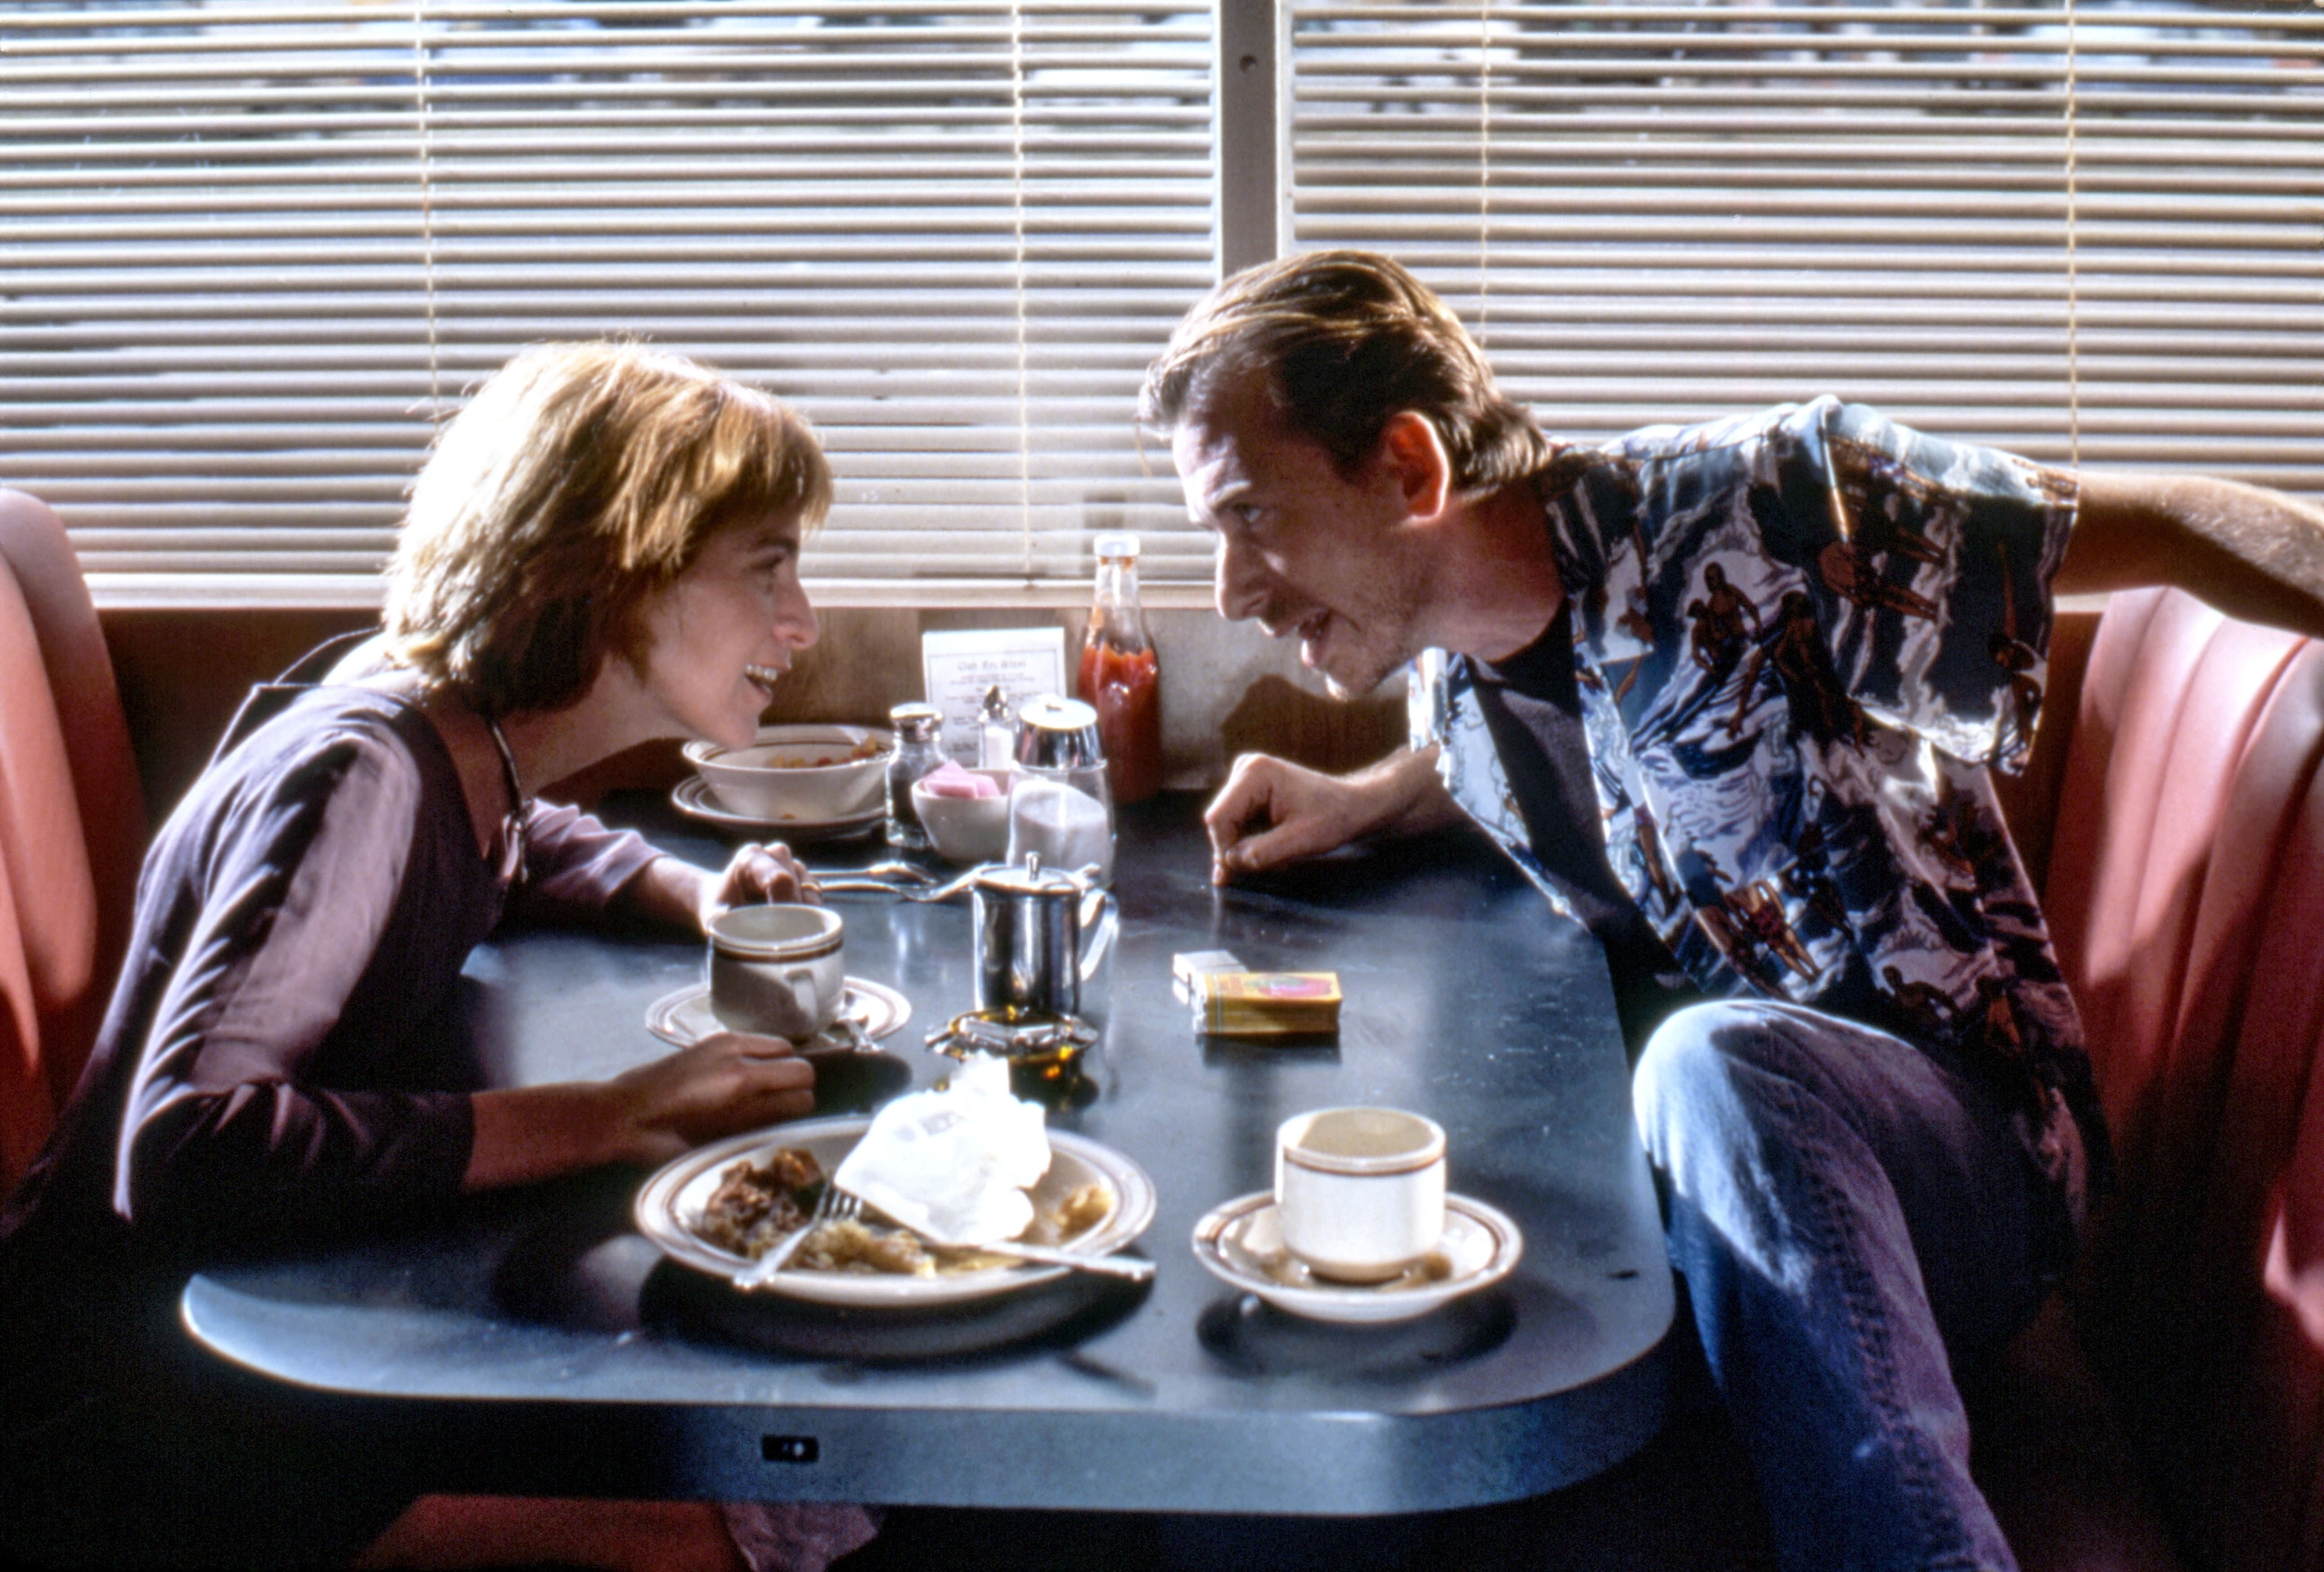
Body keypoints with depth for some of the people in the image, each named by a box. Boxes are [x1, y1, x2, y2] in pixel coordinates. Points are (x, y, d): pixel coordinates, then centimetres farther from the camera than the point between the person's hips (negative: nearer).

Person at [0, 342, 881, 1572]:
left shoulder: (464, 742, 2)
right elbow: (177, 1150, -33)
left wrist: (693, 893, 5)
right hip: (138, 1436, -8)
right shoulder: (360, 776, -22)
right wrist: (610, 1119, -31)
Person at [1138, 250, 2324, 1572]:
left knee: (1712, 1066, -38)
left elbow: (2162, 526, -14)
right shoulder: (1443, 662, 4)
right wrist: (1356, 804, 10)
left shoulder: (1743, 513, -17)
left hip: (1966, 1125, -5)